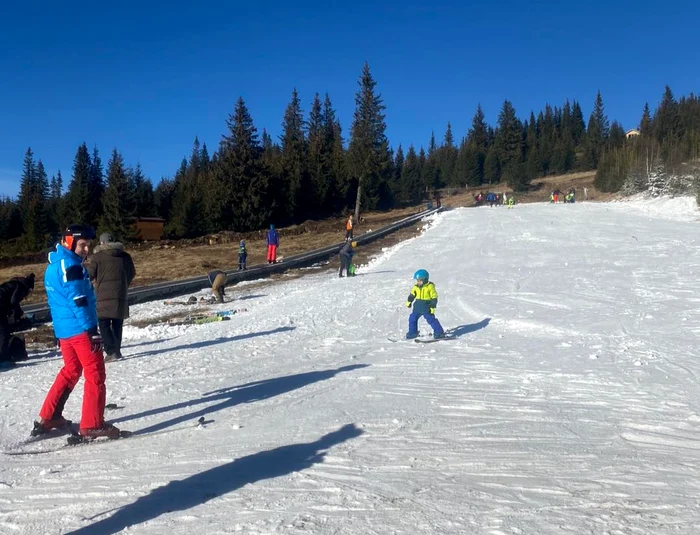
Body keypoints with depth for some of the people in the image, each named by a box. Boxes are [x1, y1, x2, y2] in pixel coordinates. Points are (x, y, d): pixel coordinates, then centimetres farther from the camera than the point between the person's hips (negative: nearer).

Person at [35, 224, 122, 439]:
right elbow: (78, 301, -21)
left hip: (63, 330, 9)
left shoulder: (52, 266, 16)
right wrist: (92, 330, -21)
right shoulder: (71, 265, -15)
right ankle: (92, 426, -1)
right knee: (95, 375, -3)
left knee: (70, 371, 21)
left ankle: (48, 418, 25)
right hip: (80, 329, -9)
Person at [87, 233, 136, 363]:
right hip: (121, 296, 4)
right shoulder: (125, 256, 8)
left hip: (104, 295, -4)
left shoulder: (97, 256, -5)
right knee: (117, 324, 15)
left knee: (104, 324, -1)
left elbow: (90, 275, -4)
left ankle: (111, 352, -12)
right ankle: (117, 350, 20)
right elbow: (132, 273, 16)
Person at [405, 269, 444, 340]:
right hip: (417, 307, 6)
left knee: (431, 320, -8)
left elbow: (434, 297, -10)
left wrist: (433, 307, -14)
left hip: (426, 308, -6)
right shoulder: (416, 287, 4)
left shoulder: (430, 287, -12)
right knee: (412, 319, 9)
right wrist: (409, 301, 12)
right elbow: (412, 295, 19)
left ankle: (439, 332, 1)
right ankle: (412, 333, 24)